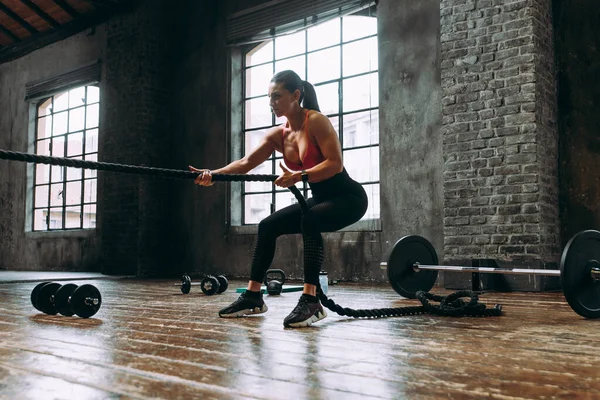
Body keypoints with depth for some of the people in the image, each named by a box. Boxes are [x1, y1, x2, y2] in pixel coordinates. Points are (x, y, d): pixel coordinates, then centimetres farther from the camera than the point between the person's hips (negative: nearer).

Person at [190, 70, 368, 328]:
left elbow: (335, 163, -25)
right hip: (320, 200, 8)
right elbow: (245, 163, -7)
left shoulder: (316, 121, -17)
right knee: (267, 226, 3)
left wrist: (299, 176, -37)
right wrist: (213, 174, -22)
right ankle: (253, 297, 10)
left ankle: (310, 301, -36)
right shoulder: (278, 135, 3)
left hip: (348, 197, -8)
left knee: (310, 220, -36)